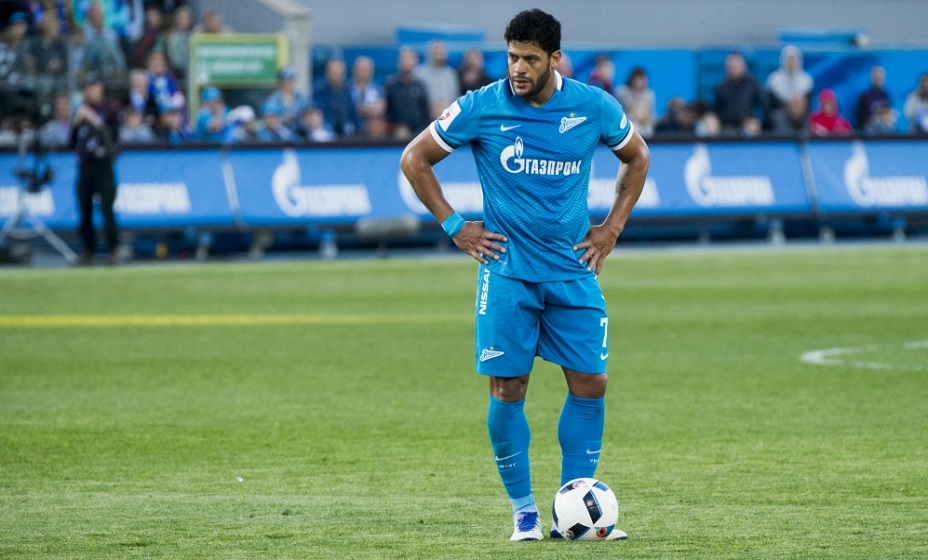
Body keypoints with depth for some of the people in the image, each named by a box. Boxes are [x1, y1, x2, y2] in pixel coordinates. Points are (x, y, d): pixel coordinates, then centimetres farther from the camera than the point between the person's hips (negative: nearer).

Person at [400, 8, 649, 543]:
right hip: (507, 270, -2)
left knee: (591, 384, -3)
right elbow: (414, 159, 4)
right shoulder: (481, 108, -7)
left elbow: (637, 157, 17)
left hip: (573, 271, 2)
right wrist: (453, 225, -1)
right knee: (507, 390, -4)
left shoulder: (594, 107, -2)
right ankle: (523, 509, 10)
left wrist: (613, 227, 9)